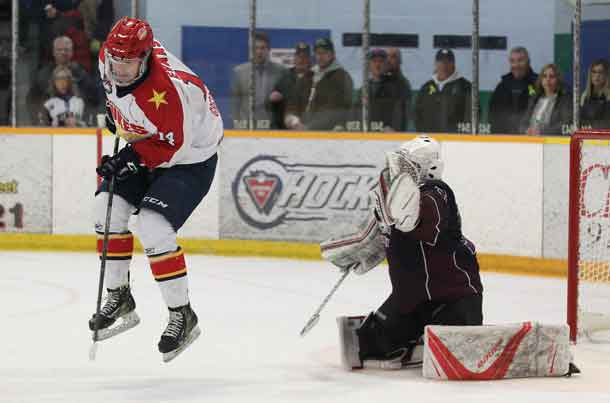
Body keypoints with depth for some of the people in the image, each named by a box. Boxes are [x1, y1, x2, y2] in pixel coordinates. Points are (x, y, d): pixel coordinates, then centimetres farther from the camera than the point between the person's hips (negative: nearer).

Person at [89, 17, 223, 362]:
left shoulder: (165, 89, -37)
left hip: (190, 157, -9)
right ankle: (119, 298, 14)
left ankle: (182, 314, -9)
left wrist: (133, 159, -32)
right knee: (109, 206, 1)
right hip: (145, 149, 9)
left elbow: (174, 145, -29)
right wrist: (115, 108, 15)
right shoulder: (110, 59, -12)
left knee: (154, 228, -21)